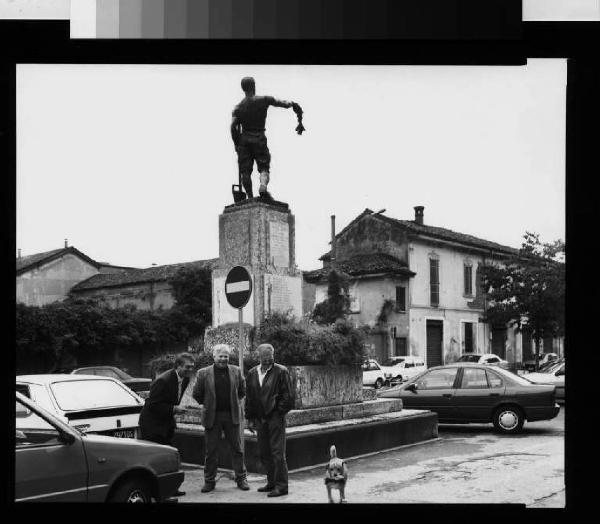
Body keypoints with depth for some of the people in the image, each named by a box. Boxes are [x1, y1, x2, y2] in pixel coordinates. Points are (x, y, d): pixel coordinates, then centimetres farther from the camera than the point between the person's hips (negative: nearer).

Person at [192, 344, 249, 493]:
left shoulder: (236, 371, 4)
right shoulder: (204, 373, -2)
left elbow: (242, 391, 15)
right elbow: (196, 394, 4)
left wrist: (233, 403, 11)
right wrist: (208, 405, 6)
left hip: (232, 416, 1)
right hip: (212, 417, -1)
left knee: (237, 449, 5)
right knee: (211, 451, 5)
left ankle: (241, 479, 15)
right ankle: (209, 481, 15)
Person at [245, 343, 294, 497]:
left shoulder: (281, 371, -4)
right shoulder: (252, 373, 11)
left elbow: (288, 396, -4)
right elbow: (249, 397, 14)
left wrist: (279, 411, -9)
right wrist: (250, 418, 10)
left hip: (275, 417, -6)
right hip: (260, 418, 6)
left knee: (277, 453, -4)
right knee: (264, 453, 11)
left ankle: (281, 486, 2)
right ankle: (272, 482, 24)